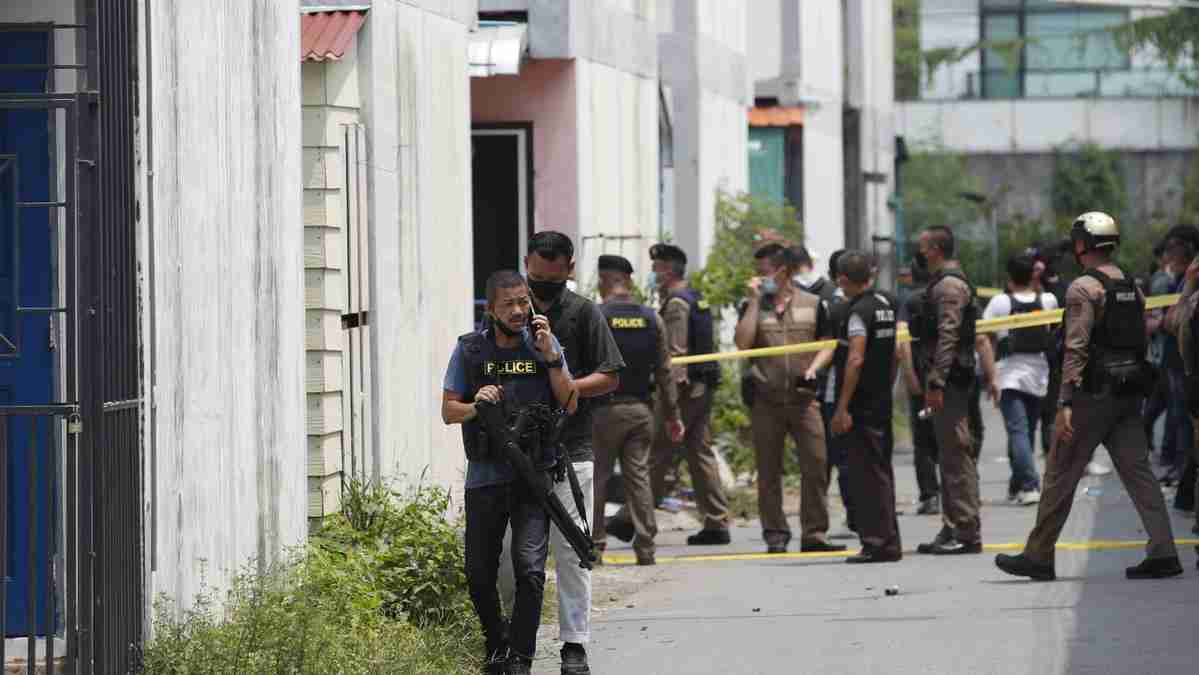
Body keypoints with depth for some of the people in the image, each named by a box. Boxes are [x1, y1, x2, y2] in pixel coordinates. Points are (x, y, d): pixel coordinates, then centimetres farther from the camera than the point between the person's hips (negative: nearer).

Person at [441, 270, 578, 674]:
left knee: (530, 569, -16)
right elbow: (448, 411, 6)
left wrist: (550, 355, -11)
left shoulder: (544, 343, 4)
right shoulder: (470, 350, 3)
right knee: (479, 576, 6)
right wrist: (476, 406, -15)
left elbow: (569, 405, -1)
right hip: (485, 476, 1)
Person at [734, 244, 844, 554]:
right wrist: (754, 300, -6)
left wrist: (813, 368, -8)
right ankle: (775, 534, 10)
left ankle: (814, 534, -1)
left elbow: (827, 345, 11)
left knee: (816, 464, -7)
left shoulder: (811, 304, 7)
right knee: (768, 470, 3)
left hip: (803, 396, -1)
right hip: (766, 398, 1)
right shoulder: (753, 306, 8)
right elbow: (742, 342, -8)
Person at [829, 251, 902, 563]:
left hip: (862, 405, -9)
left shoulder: (859, 311, -16)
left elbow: (856, 360, -23)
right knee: (881, 470, 14)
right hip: (883, 401, 9)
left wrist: (842, 408, -22)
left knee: (867, 474, -6)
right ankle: (889, 542, 19)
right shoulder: (887, 303, 10)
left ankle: (879, 543, -7)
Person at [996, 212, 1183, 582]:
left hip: (1093, 395, -7)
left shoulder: (1084, 289, -11)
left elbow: (1076, 349, -18)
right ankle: (1162, 552, -5)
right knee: (1138, 471, 4)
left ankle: (1038, 556, 6)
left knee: (1060, 474, 1)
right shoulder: (1132, 288, 13)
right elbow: (1141, 341, 16)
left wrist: (1064, 404, -20)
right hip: (1129, 395, 7)